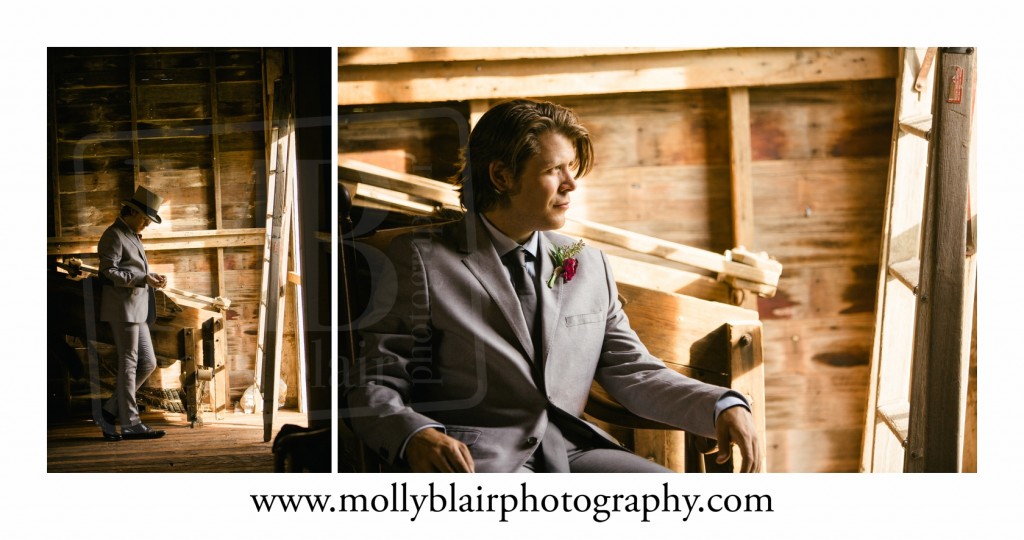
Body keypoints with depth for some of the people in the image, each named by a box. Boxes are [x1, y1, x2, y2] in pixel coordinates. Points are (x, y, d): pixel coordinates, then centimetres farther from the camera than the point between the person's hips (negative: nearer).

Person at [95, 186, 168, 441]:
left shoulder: (133, 236, 21)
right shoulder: (114, 235, -9)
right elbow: (109, 272, -18)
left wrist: (151, 277, 8)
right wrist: (143, 279, -23)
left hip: (137, 309, 10)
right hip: (123, 308, -10)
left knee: (148, 363, 8)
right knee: (128, 364, -4)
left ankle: (110, 413, 14)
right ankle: (130, 423, 3)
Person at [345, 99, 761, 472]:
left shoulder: (589, 265, 18)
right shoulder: (420, 259, 2)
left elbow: (633, 372, 19)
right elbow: (373, 385, 0)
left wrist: (722, 406, 1)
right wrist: (415, 436, -23)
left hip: (573, 452, 5)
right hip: (475, 460, -5)